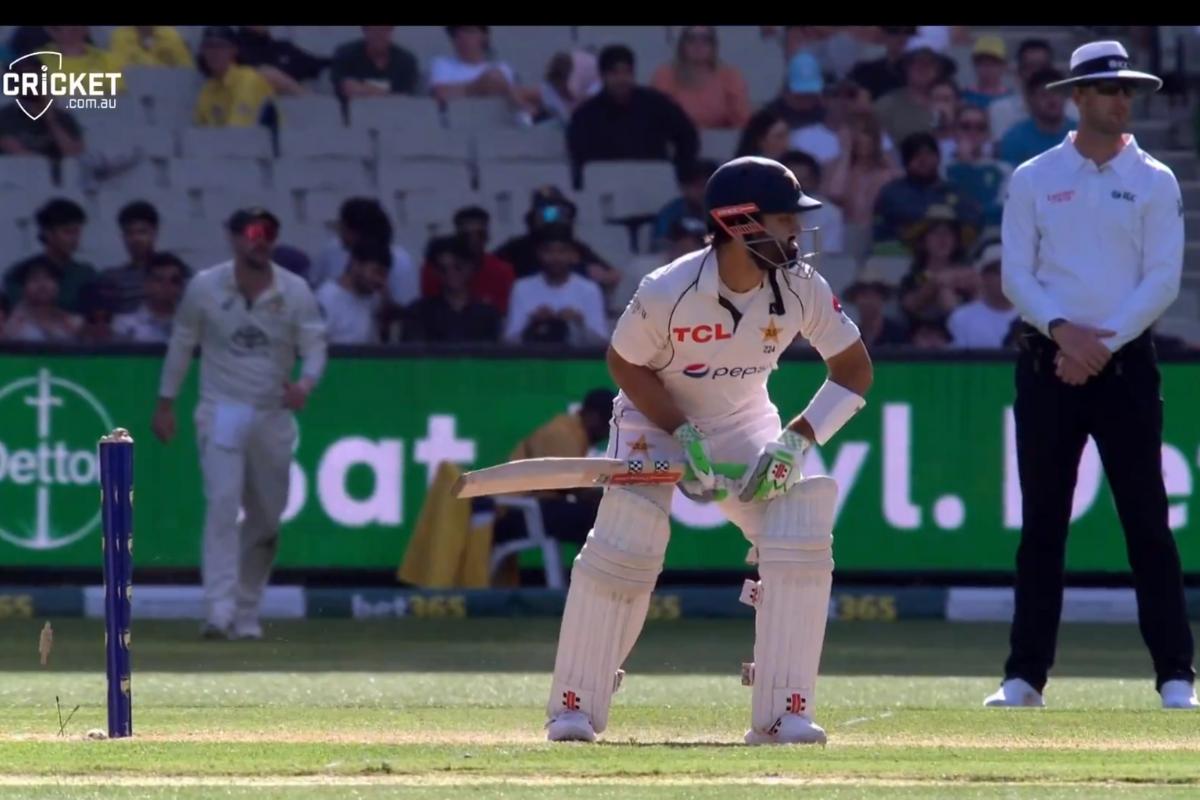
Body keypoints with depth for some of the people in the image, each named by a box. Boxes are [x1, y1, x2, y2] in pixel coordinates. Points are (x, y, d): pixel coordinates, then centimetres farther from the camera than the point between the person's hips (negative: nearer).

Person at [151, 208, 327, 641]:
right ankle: (219, 611, -27)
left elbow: (314, 344, -6)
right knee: (223, 504, -19)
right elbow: (181, 344, 6)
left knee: (266, 518, 9)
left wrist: (306, 383, -27)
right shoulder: (204, 287, -4)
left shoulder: (295, 292, -3)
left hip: (274, 415, 3)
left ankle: (246, 616, 23)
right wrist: (165, 404, 6)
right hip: (222, 411, -3)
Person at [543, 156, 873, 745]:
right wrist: (685, 438, -22)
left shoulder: (800, 287, -20)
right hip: (658, 418, -3)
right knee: (622, 547, -20)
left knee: (801, 541, -16)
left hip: (745, 425, 3)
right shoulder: (668, 293, -30)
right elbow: (625, 364, -13)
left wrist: (795, 440, -23)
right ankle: (574, 710, -4)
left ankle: (782, 714, -9)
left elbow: (854, 368, -10)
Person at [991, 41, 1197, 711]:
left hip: (1126, 360, -1)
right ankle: (1026, 677, 7)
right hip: (1048, 360, 1)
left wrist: (1103, 343, -14)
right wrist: (1063, 329, -16)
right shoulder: (1034, 180, 7)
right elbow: (1016, 276, 1)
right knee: (1042, 522, 4)